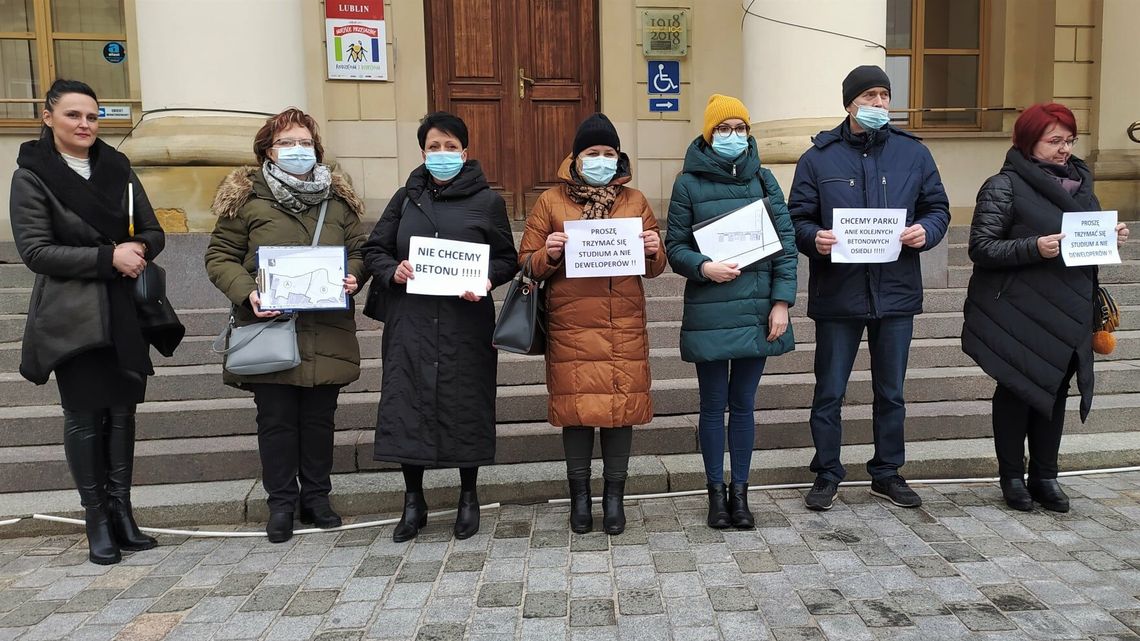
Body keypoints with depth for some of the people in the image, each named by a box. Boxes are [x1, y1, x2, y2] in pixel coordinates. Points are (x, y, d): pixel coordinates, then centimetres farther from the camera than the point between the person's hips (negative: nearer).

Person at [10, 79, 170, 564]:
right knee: (84, 415, 1)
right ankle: (97, 520, 10)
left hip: (123, 311, 4)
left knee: (122, 410, 6)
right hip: (72, 316, -3)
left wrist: (137, 249, -12)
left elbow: (154, 233, 11)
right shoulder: (32, 175, -1)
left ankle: (121, 511, 15)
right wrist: (108, 257, -18)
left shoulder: (118, 169, 9)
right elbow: (34, 250, -9)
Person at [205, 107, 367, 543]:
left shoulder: (338, 198, 10)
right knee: (277, 420, 5)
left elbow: (359, 251, 15)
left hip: (326, 332, 3)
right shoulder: (246, 197, 1)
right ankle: (281, 503, 20)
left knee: (320, 418, 10)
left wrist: (353, 278, -6)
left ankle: (316, 496, 26)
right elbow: (219, 257, 2)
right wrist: (247, 293, -15)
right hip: (270, 329, -2)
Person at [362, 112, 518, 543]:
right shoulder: (406, 197, 10)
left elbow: (508, 260, 6)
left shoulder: (487, 201, 3)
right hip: (410, 324, 2)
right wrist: (392, 271, -9)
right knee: (407, 405, 1)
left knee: (467, 407, 5)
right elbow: (373, 249, 12)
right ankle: (413, 501, 18)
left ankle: (469, 497, 25)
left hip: (466, 324, -2)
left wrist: (485, 279, -14)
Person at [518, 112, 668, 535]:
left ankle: (615, 494, 19)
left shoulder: (634, 200, 11)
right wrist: (548, 254, -15)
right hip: (571, 327, -1)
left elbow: (654, 268, 16)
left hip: (624, 326, 2)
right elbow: (527, 263, 5)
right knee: (577, 405, 2)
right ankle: (580, 493, 19)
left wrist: (654, 251, -6)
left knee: (622, 404, 3)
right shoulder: (551, 201, 5)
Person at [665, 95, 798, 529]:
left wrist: (782, 301, -3)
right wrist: (704, 267, -19)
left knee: (743, 404, 10)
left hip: (757, 311, 2)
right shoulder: (689, 183, 0)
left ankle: (740, 491, 23)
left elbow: (786, 241, 5)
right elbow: (675, 246, 1)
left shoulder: (763, 179, 7)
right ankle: (716, 491, 22)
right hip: (709, 312, -2)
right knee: (713, 405, 7)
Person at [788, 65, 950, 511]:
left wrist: (926, 231, -11)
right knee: (829, 393, 6)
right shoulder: (819, 157, 0)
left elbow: (938, 208, 11)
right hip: (837, 294, -2)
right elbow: (797, 219, 0)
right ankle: (826, 475, 21)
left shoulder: (913, 153, 6)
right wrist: (814, 238, -21)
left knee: (891, 392, 14)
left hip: (896, 291, 3)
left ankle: (887, 473, 30)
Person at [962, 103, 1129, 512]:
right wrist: (1035, 248, -25)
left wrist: (1111, 237, 1)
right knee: (1018, 391, 4)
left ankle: (1045, 477, 23)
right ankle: (1012, 477, 17)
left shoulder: (1078, 181, 13)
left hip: (1068, 316, 6)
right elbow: (981, 248, -14)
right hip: (1019, 315, -6)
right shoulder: (1005, 186, -8)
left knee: (1055, 392, 11)